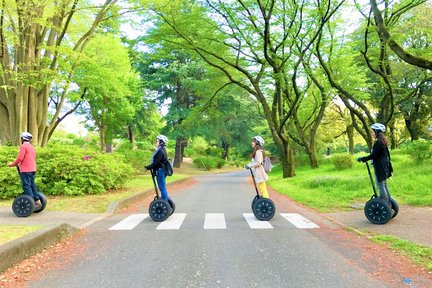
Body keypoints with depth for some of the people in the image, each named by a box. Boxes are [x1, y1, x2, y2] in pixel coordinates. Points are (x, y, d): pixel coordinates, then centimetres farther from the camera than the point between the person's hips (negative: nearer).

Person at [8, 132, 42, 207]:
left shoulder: (23, 146, -9)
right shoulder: (32, 147, 18)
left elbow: (20, 158, -16)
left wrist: (13, 164, -3)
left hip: (25, 170, -9)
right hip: (32, 169, 9)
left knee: (26, 186, -6)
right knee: (32, 185, 14)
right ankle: (37, 201, 14)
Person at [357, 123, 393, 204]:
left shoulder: (378, 142, -17)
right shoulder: (383, 141, 13)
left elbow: (373, 155, -20)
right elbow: (387, 154, 19)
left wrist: (362, 159, -13)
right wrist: (388, 166, 25)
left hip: (379, 167, -10)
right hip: (384, 166, 10)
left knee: (381, 186, -5)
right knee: (384, 185, 16)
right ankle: (388, 203, 23)